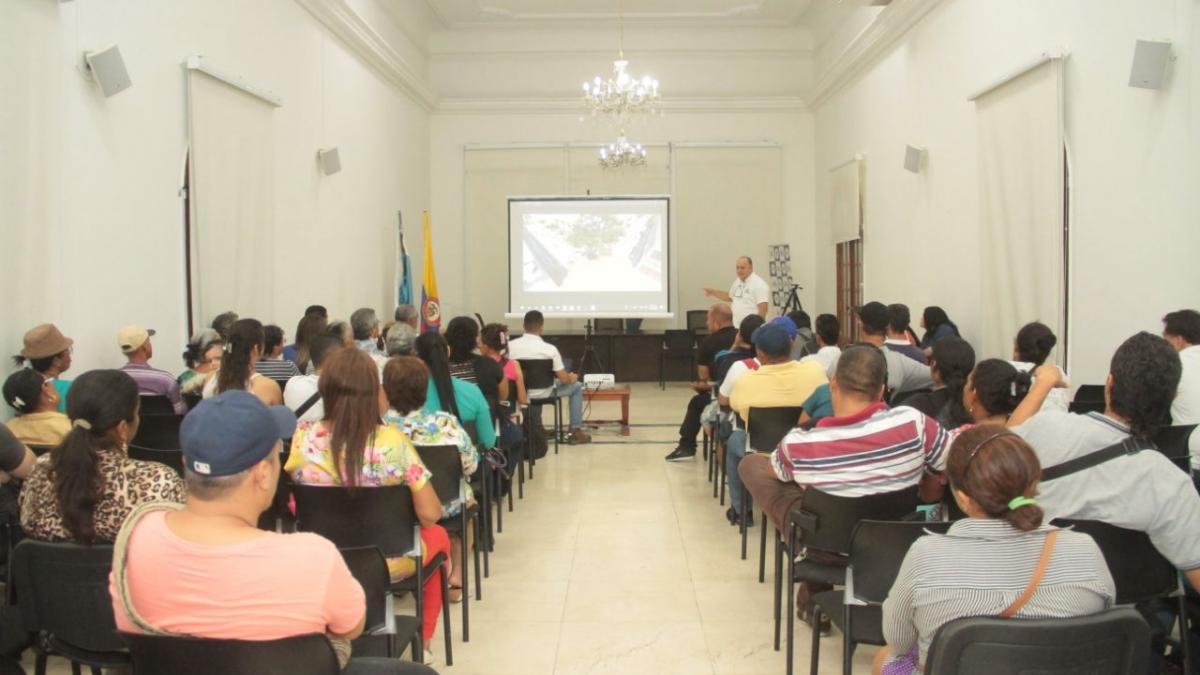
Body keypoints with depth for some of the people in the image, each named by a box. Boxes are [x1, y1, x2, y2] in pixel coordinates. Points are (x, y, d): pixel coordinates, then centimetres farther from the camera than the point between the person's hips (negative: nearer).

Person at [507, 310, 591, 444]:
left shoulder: (510, 345, -11)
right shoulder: (549, 349, -18)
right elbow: (564, 379, -14)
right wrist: (572, 377, 10)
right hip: (542, 393, -4)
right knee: (576, 386, 20)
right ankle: (575, 432, 21)